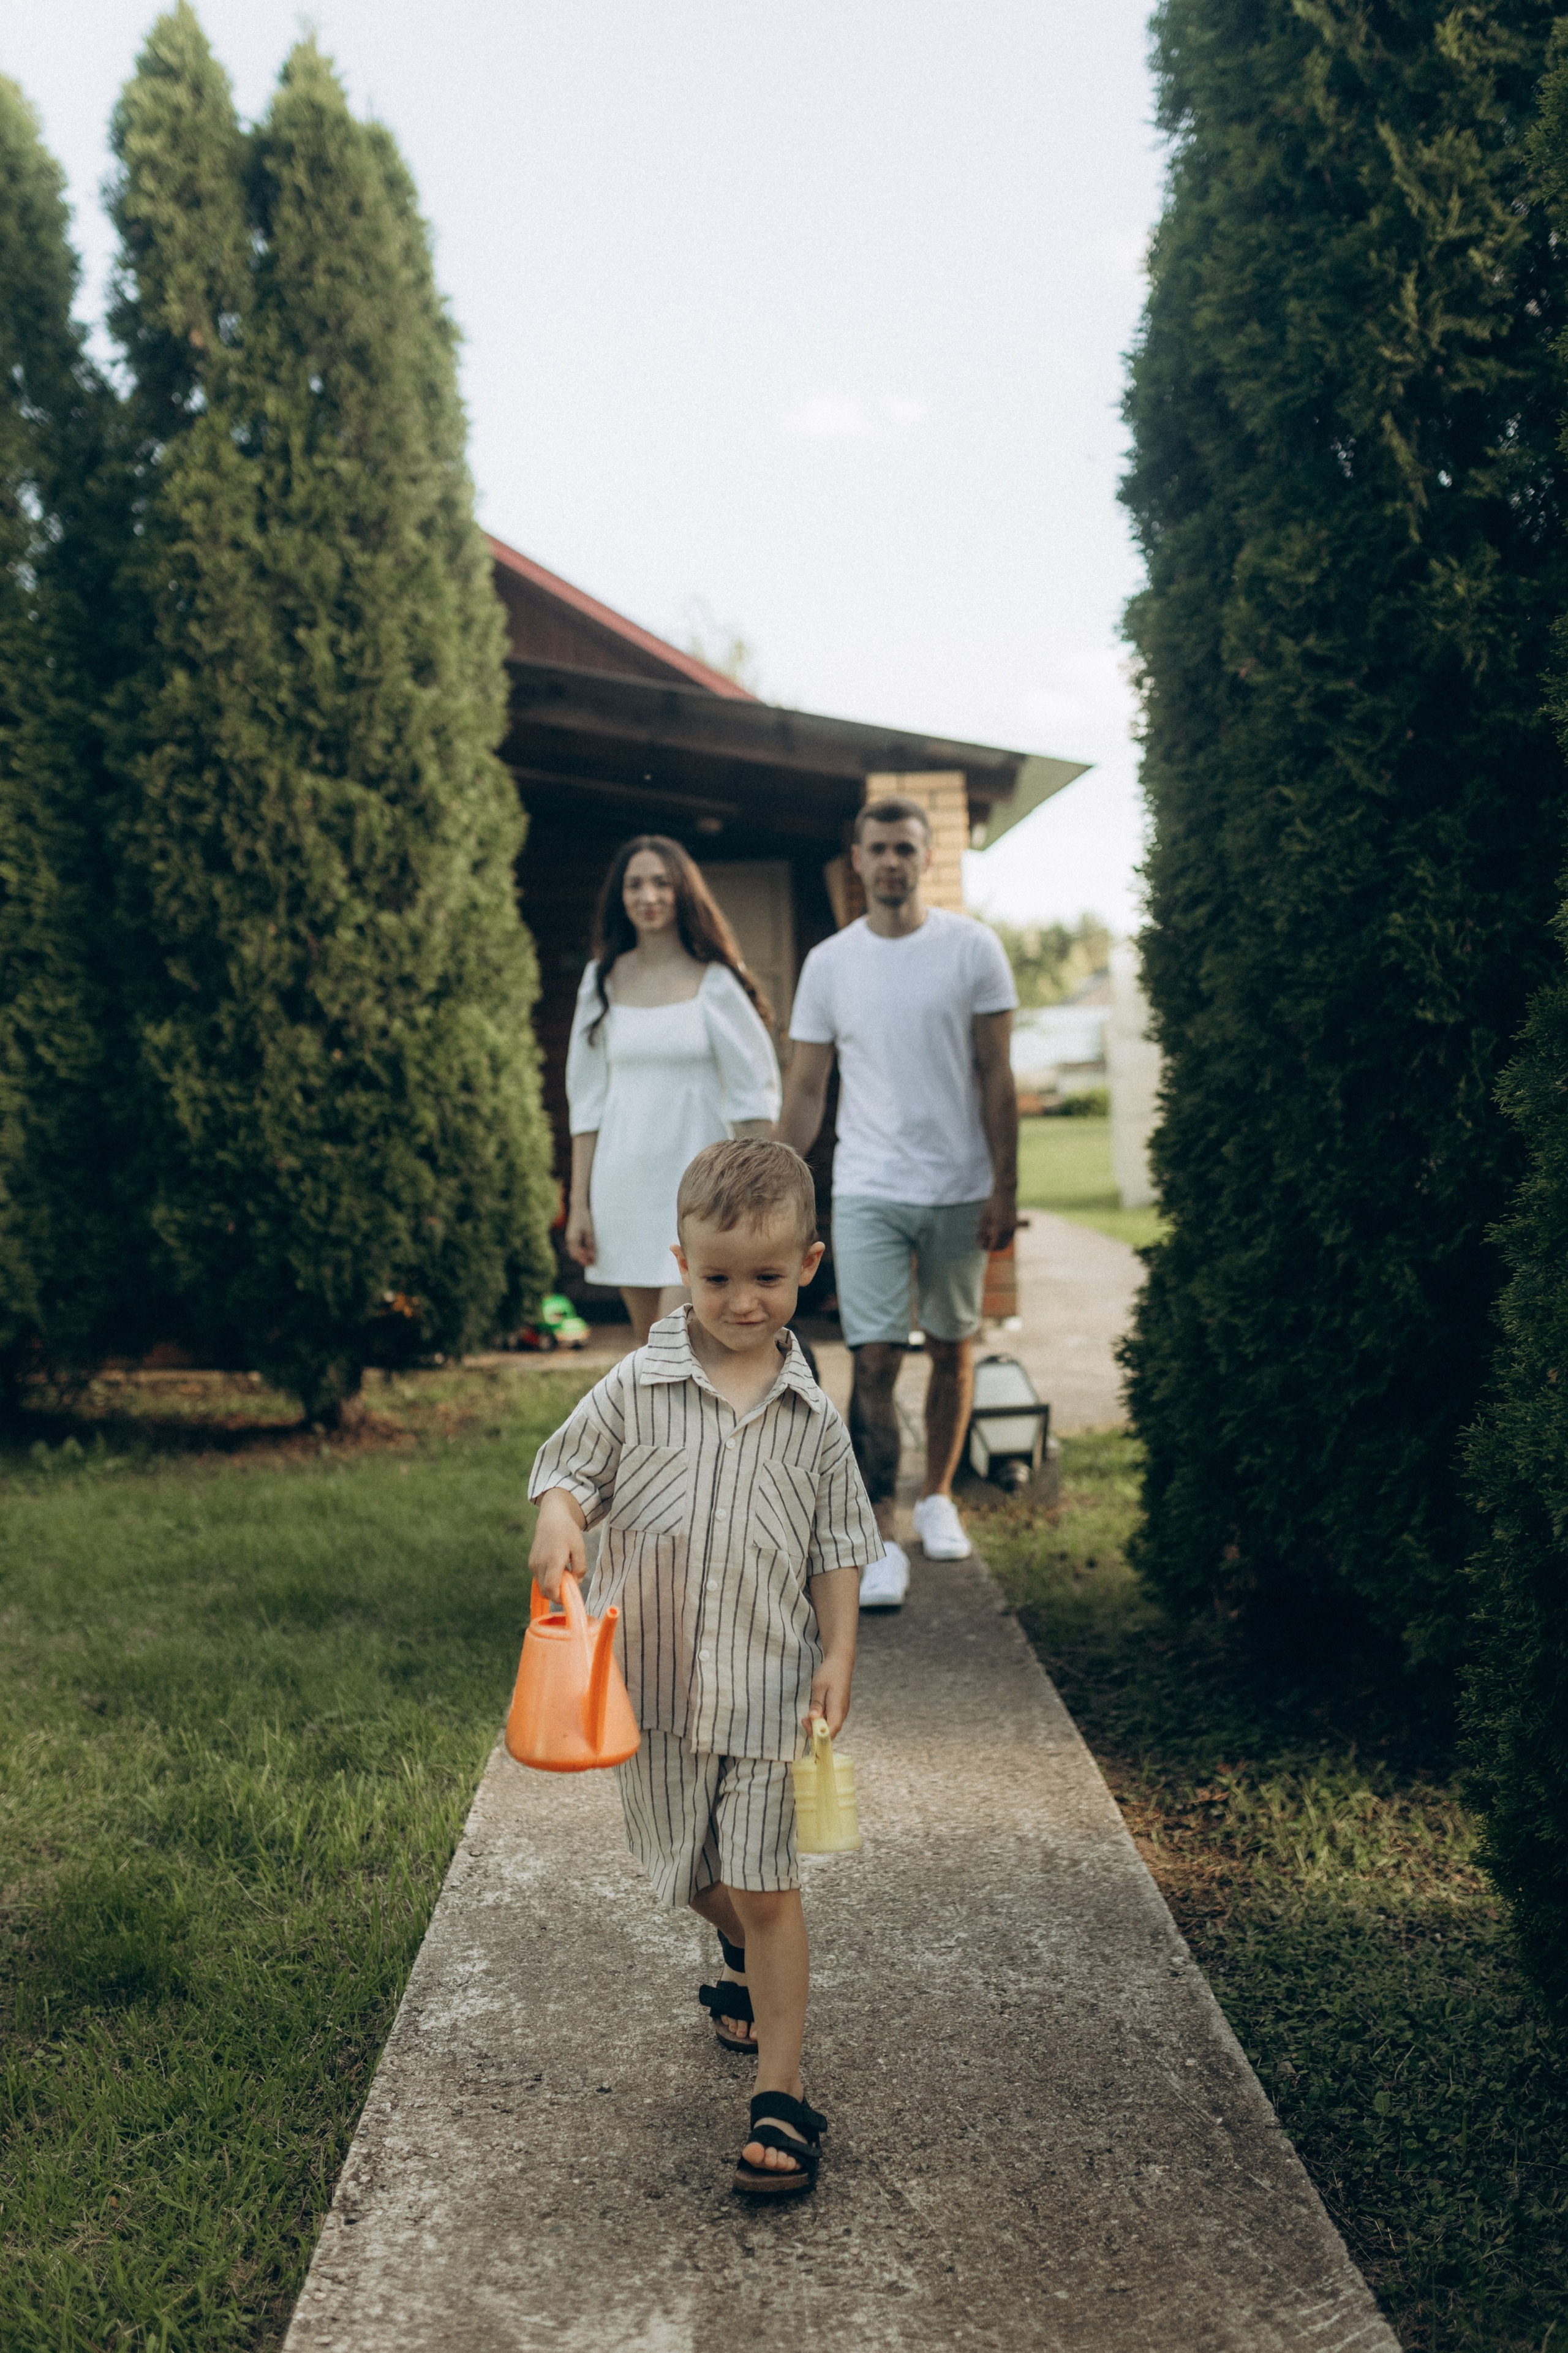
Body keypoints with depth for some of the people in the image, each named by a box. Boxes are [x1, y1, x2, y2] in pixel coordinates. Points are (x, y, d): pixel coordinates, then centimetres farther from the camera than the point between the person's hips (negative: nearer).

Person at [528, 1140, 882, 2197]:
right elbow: (572, 1469, 1)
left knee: (766, 1883, -2)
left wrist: (838, 1656, -5)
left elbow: (837, 1547, 3)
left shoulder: (813, 1416, -3)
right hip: (655, 1675, 2)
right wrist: (558, 1522, -22)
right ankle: (747, 1961, 52)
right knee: (693, 1874, 19)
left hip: (768, 1683, -1)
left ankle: (783, 2091, 8)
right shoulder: (635, 1392, -6)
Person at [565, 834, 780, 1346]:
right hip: (623, 1183, 4)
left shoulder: (715, 983, -4)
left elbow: (754, 1095, -3)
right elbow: (588, 1102, 10)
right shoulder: (604, 981, 7)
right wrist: (579, 1203, 6)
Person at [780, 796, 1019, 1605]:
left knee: (953, 1349, 12)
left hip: (959, 1189, 0)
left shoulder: (973, 948, -1)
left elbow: (996, 1080, -1)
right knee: (873, 1361, -8)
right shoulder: (829, 963, 4)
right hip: (867, 1192, 0)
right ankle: (878, 1543, -5)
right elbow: (804, 1091, 8)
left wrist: (1005, 1188, -5)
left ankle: (937, 1498, 31)